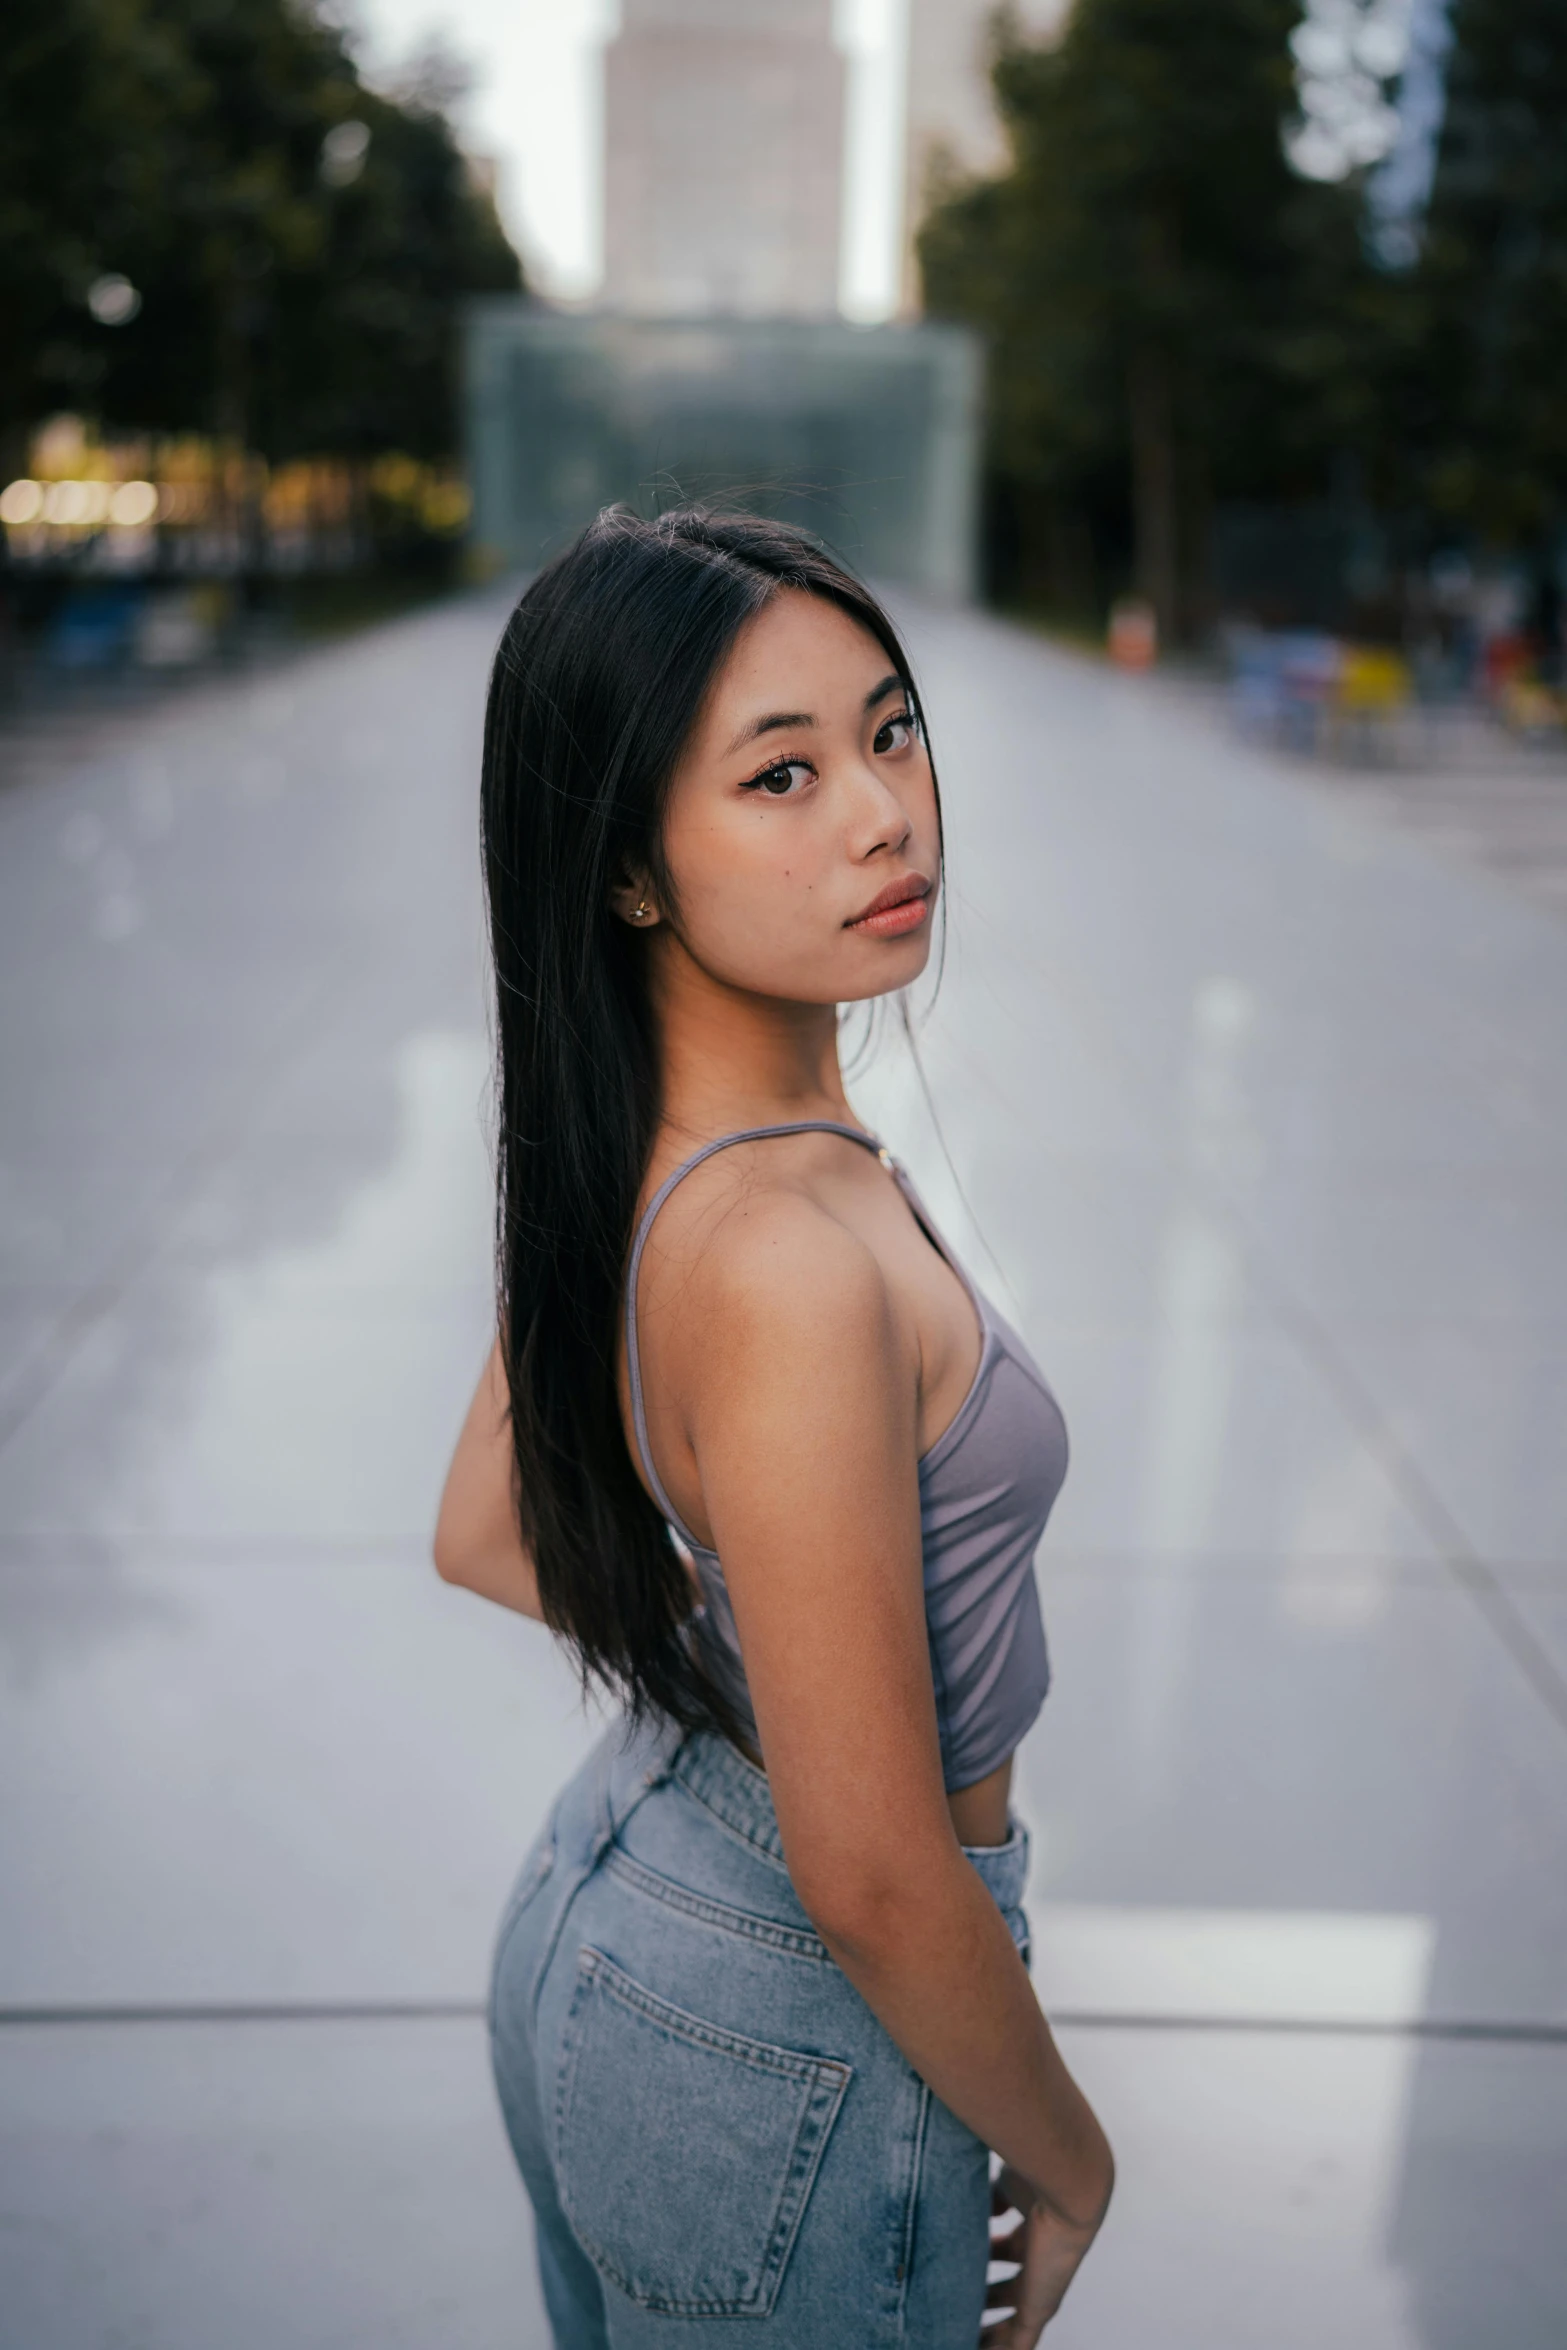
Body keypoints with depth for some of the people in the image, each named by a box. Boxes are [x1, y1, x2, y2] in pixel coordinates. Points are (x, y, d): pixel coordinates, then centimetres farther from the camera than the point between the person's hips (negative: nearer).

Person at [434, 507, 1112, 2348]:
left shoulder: (619, 1160, -8)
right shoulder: (787, 1264, -34)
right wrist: (1062, 2151, -10)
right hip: (781, 2066, -7)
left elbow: (486, 1540, 6)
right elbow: (871, 1883, -27)